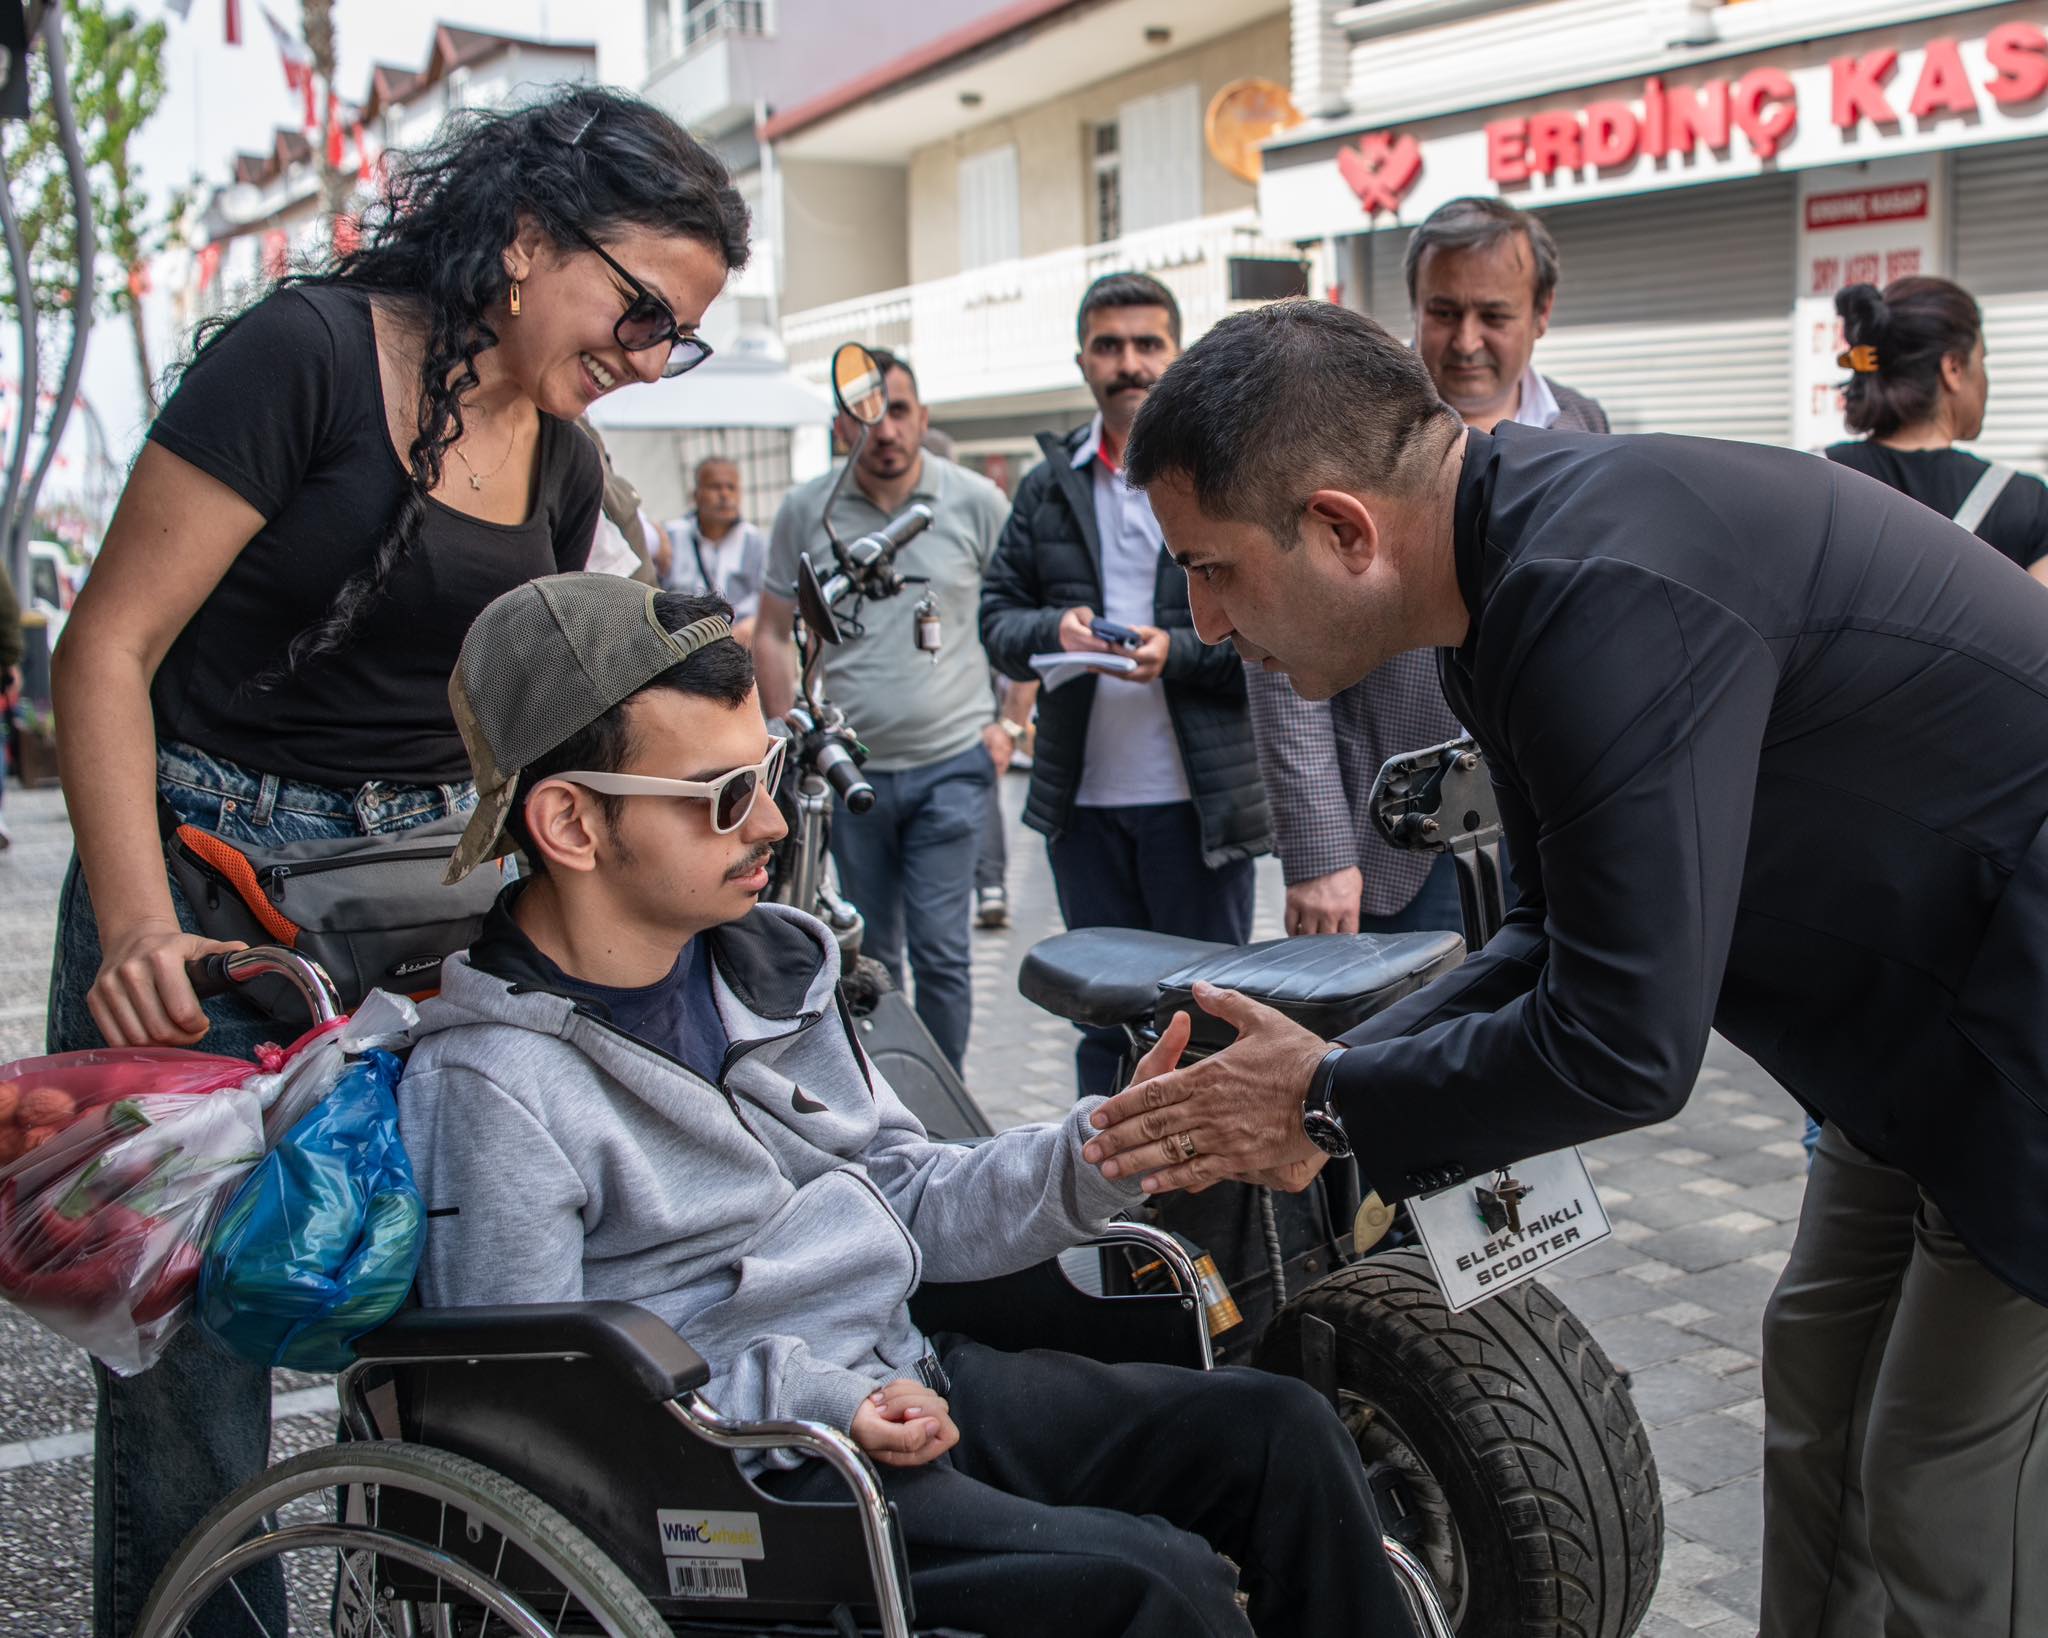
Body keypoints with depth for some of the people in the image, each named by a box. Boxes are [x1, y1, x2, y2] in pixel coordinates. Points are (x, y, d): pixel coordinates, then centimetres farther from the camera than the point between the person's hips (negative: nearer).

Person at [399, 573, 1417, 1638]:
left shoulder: (770, 960, 8)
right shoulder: (490, 1085, -16)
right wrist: (807, 1405, -21)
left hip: (903, 1389, 8)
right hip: (749, 1484, -8)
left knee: (1279, 1428, -1)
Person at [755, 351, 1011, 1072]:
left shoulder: (975, 501, -1)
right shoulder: (806, 510, 1)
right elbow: (773, 633, 9)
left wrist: (1010, 722, 1)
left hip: (951, 761, -2)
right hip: (849, 767, 2)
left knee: (940, 951, -5)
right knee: (869, 955, 12)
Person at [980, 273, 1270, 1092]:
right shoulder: (1049, 486, 10)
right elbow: (998, 617, 10)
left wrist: (1178, 651, -20)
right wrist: (1055, 631, -11)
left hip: (1198, 799, -3)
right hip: (1084, 801, 4)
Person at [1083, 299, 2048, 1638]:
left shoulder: (1608, 596, -32)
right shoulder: (1519, 570, 0)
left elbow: (1625, 1046, -30)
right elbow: (1567, 939, 8)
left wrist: (1333, 1105, -15)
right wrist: (1327, 1082, -2)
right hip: (1937, 1013, 9)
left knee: (1938, 1495, 0)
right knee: (1819, 1383, 18)